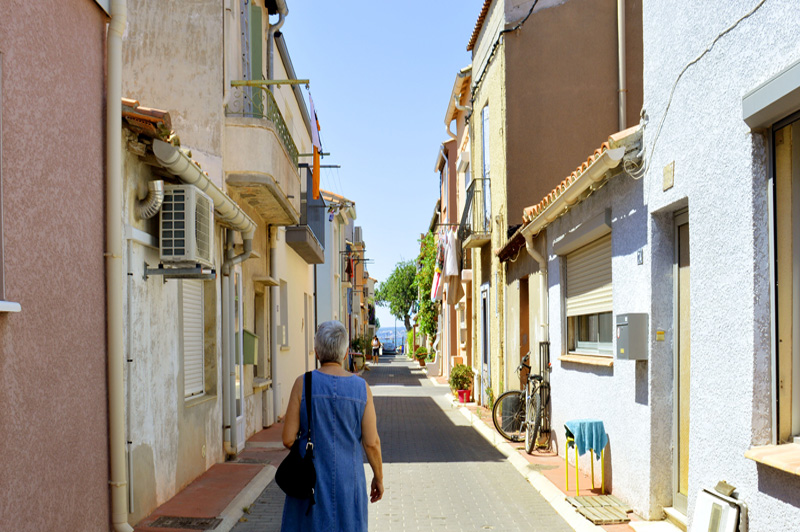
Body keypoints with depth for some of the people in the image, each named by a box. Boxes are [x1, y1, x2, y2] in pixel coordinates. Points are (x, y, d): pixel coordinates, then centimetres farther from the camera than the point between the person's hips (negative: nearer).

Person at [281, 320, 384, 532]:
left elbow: (288, 439, -8)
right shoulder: (361, 388, -5)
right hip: (348, 481, 1)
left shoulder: (303, 383, -9)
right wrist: (379, 477, 10)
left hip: (310, 480, -1)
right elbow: (371, 442, -5)